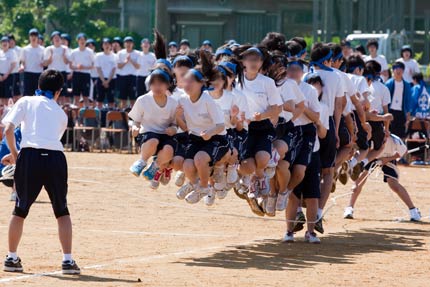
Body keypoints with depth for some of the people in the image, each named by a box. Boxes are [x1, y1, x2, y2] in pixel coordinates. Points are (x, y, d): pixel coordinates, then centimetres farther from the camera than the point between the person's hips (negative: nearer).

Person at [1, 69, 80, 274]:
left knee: (20, 210, 14)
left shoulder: (26, 102, 13)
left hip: (30, 157, -1)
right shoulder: (61, 114, 22)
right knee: (62, 211, 13)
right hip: (56, 157, 1)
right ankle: (67, 260, 3)